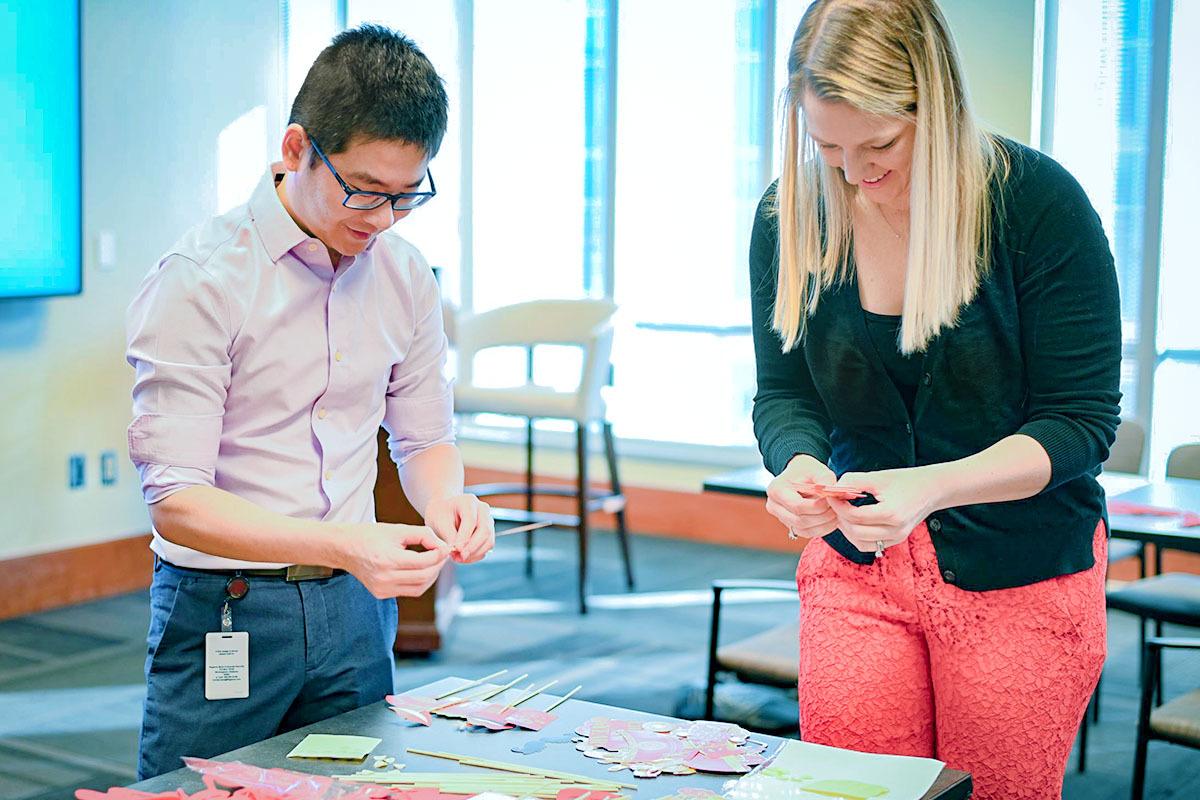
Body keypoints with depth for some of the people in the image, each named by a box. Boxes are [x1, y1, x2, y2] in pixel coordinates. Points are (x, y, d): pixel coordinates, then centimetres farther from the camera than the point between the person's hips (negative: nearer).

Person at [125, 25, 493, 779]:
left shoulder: (404, 275, 3)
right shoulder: (200, 282, -15)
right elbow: (176, 502, -20)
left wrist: (444, 498, -9)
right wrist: (341, 546, -32)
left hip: (353, 606, 5)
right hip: (225, 614, -5)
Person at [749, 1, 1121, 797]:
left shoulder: (1039, 203, -16)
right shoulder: (792, 215, -5)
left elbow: (1081, 421, -15)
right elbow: (783, 393, 2)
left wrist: (933, 486, -30)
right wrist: (799, 463, -22)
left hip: (1021, 581, -3)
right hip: (855, 565, 3)